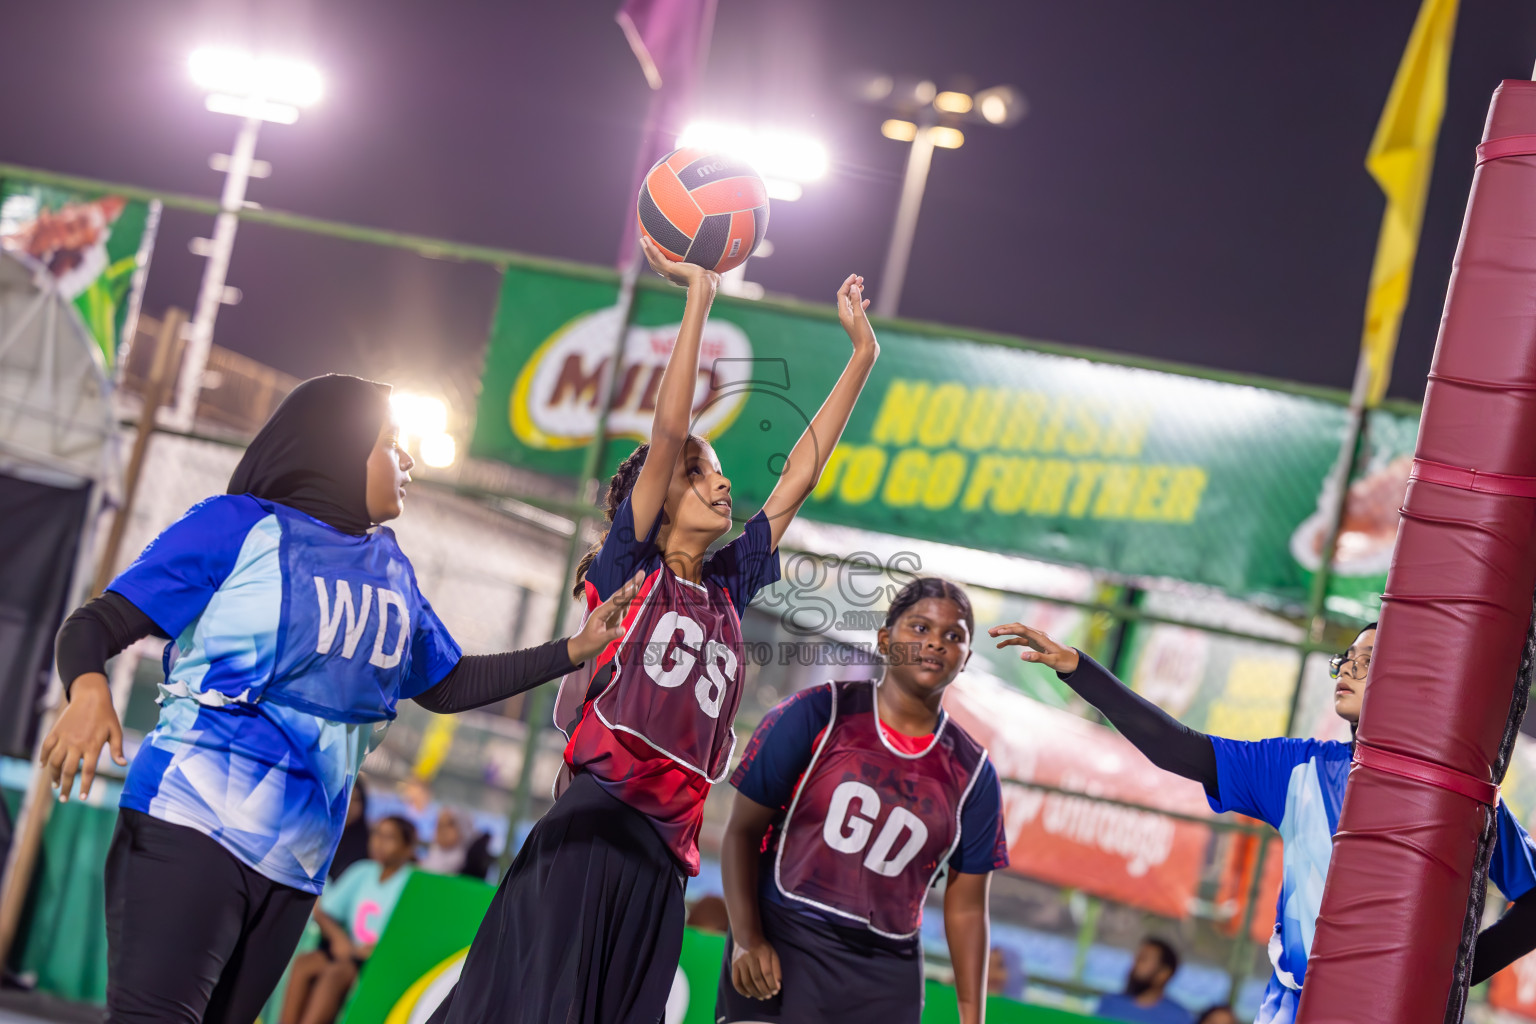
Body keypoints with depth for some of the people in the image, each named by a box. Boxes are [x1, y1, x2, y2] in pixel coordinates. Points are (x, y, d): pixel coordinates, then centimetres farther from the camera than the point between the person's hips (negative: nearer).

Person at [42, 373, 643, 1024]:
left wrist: (574, 650, 23)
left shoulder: (391, 570, 18)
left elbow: (447, 686, 30)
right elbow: (99, 622, -4)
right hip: (193, 823, -6)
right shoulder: (239, 526, -1)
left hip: (293, 865, 6)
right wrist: (87, 690, -27)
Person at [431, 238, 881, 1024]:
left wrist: (862, 354, 25)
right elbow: (667, 431, -4)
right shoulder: (629, 566, 5)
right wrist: (698, 296, -3)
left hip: (665, 847, 6)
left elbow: (799, 475, 22)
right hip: (595, 820, -6)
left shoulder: (726, 588, 19)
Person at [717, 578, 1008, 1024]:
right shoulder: (816, 714, -2)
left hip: (886, 979, 3)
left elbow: (966, 908, 9)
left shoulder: (973, 774, 7)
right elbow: (743, 830, -1)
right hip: (782, 950, -3)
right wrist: (746, 939, -12)